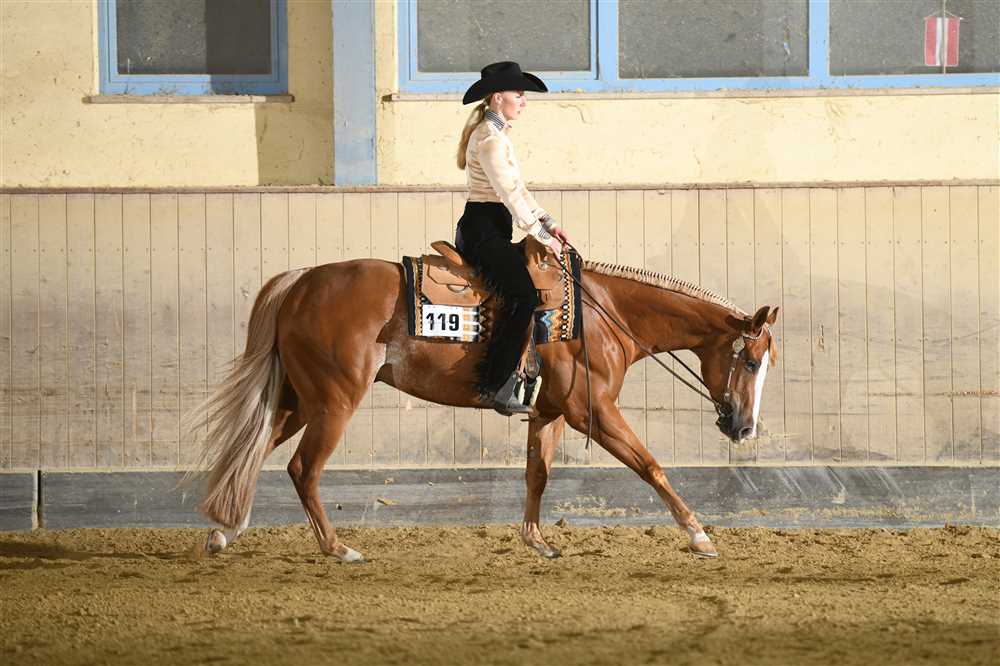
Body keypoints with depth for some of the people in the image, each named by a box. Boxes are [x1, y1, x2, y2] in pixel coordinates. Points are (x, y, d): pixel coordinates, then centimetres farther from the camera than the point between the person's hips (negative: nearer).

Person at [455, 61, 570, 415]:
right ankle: (497, 386, -27)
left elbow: (517, 188, 21)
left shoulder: (496, 133, 18)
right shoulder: (490, 137, -14)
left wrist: (548, 223, 12)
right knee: (522, 296, -23)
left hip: (491, 231, 11)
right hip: (483, 229, -11)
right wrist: (542, 235, -14)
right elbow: (509, 193, -17)